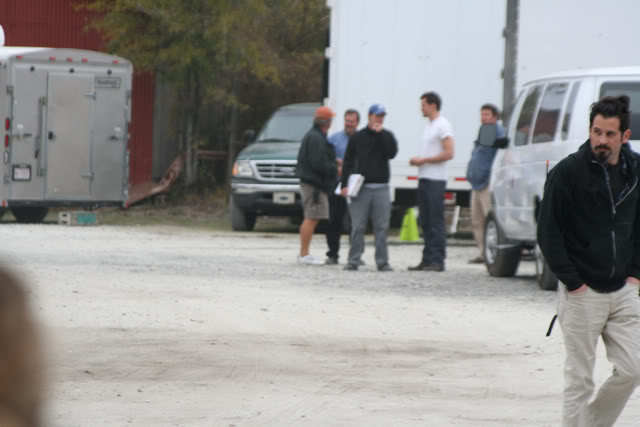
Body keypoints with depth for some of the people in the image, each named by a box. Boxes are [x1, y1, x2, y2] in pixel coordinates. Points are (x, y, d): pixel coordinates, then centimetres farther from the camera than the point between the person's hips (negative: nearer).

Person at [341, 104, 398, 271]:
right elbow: (348, 162, 5)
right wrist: (345, 184, -4)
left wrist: (380, 133, -9)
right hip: (361, 187, -1)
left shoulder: (387, 136, 10)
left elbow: (391, 153, -9)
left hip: (381, 187, 1)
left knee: (381, 227, 0)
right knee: (358, 227, -3)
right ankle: (354, 260, 1)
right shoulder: (357, 137, 8)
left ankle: (382, 261, 3)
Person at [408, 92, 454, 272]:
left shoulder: (442, 125, -9)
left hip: (435, 180, -9)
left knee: (436, 221, -9)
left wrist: (423, 160, -14)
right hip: (424, 179, 9)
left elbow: (448, 154, -17)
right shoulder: (429, 126, 19)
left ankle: (437, 260, -9)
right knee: (425, 222, 9)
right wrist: (417, 160, 7)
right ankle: (427, 260, 12)